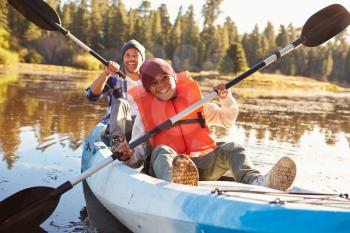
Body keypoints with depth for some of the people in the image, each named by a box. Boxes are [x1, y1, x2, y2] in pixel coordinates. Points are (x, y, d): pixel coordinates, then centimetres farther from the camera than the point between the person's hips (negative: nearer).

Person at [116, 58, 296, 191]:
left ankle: (256, 181, -53)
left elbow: (227, 120, 26)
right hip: (168, 167, -3)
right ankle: (175, 182, -69)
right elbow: (140, 152, 6)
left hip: (202, 166, 3)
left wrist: (226, 98, 7)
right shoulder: (145, 112, 12)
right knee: (162, 151, -33)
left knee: (231, 149, -21)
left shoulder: (194, 101, 20)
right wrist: (129, 156, -18)